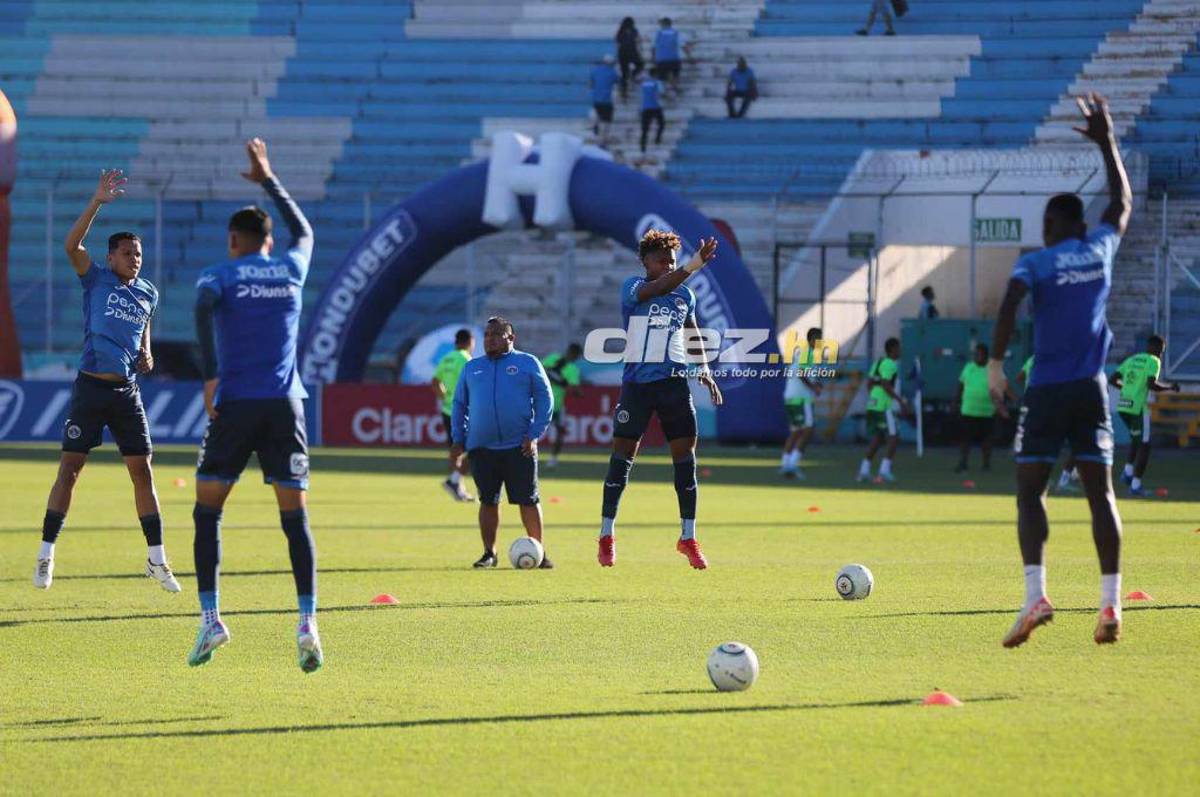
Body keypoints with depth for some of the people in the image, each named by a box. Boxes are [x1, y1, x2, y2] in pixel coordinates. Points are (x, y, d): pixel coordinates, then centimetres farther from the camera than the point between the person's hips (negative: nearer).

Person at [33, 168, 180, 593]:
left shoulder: (148, 293, 12)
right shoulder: (96, 280, -1)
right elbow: (72, 245, -18)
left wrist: (146, 355, 8)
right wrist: (97, 203, -26)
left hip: (127, 391, 4)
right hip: (91, 387, -4)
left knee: (142, 472, 2)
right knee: (69, 468, -5)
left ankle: (156, 559, 8)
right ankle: (46, 555, 0)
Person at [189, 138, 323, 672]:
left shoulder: (220, 275, 2)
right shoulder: (292, 269, 12)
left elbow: (203, 307, -21)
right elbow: (303, 231, 35)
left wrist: (210, 377, -19)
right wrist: (269, 181, 42)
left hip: (235, 404, -2)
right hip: (285, 407, 2)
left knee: (208, 512, 9)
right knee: (295, 518, 1)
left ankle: (210, 618, -1)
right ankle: (307, 624, -12)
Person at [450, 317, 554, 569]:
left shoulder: (527, 363, 6)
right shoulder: (472, 368, 16)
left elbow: (544, 399, 2)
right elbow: (460, 404, 19)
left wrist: (534, 435, -7)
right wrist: (458, 440, 8)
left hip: (519, 446, -3)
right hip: (481, 447, 3)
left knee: (528, 500, -2)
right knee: (488, 501, 2)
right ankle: (489, 553, 10)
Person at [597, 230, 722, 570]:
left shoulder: (685, 295, 10)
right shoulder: (632, 287, -6)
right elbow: (656, 289, -28)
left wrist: (705, 369, 12)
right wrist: (692, 268, -39)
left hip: (674, 381, 4)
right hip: (637, 383, -4)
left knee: (686, 453, -1)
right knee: (623, 454, 0)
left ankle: (688, 538, 6)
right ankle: (606, 536, 10)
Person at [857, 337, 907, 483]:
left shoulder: (878, 362, 16)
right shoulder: (890, 365, -11)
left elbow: (869, 383, 18)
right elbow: (886, 385, -21)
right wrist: (900, 400, -18)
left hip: (873, 405, 9)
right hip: (885, 407, -9)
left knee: (877, 438, 15)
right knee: (894, 438, -3)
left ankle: (864, 469, 11)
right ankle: (885, 470, -10)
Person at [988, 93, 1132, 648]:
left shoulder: (1035, 263, -3)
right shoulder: (1101, 249, 8)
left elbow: (1009, 307, -20)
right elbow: (1123, 203, 26)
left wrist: (996, 363, -14)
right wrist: (1107, 143, 33)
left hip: (1047, 390, -3)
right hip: (1092, 390, 3)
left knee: (1030, 491, 0)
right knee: (1100, 492, 3)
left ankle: (1035, 595, -18)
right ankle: (1110, 604, -6)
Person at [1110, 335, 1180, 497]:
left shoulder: (1132, 360, 16)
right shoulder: (1154, 362, -4)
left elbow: (1113, 379, 16)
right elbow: (1152, 385, -18)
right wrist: (1170, 387, -3)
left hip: (1122, 405, 7)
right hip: (1138, 407, -7)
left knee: (1137, 439, 28)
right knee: (1144, 445, 3)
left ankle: (1128, 471, 16)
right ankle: (1135, 485, 1)